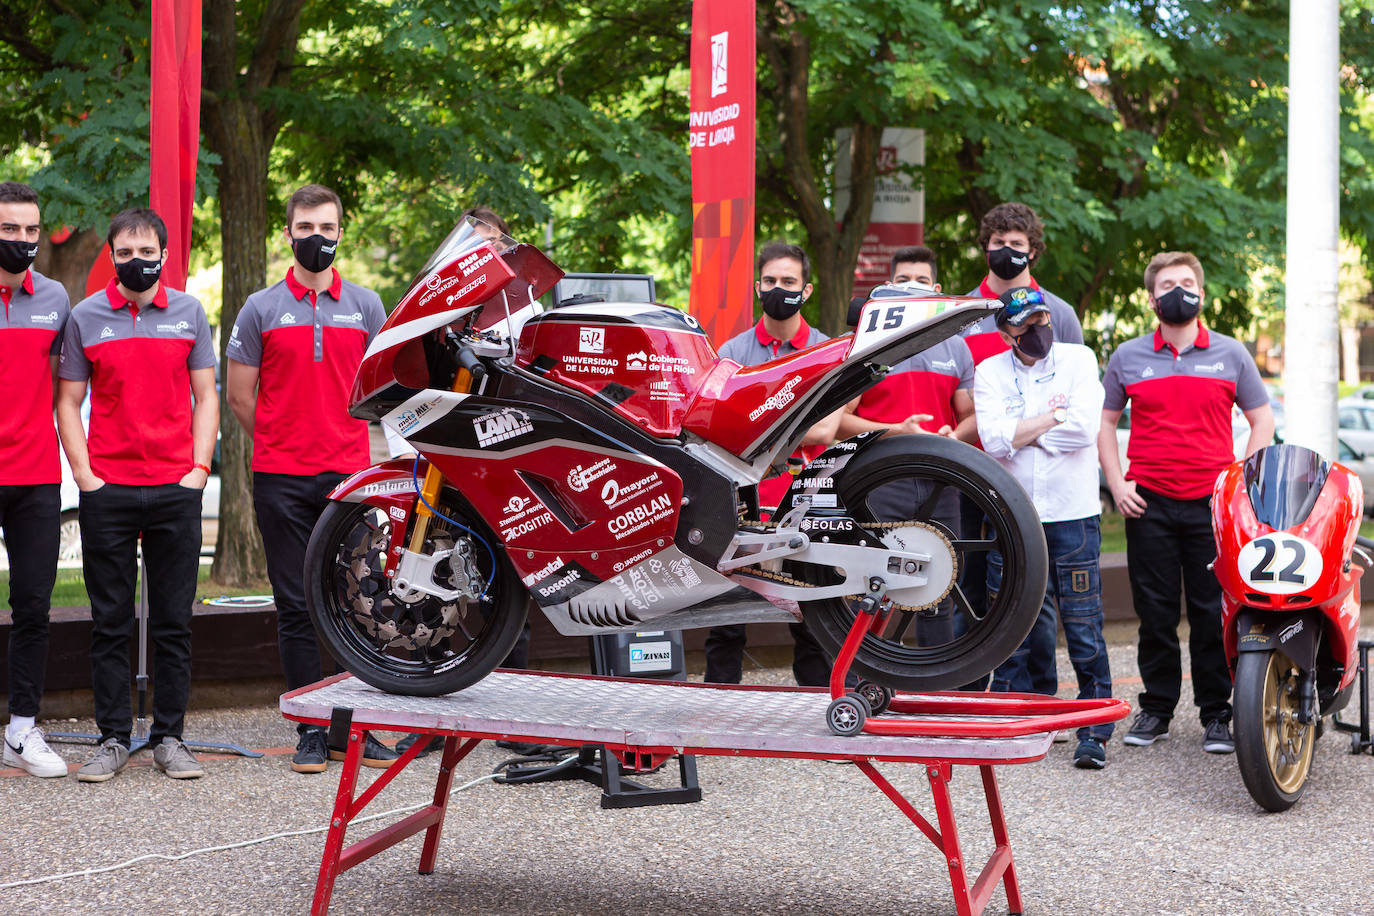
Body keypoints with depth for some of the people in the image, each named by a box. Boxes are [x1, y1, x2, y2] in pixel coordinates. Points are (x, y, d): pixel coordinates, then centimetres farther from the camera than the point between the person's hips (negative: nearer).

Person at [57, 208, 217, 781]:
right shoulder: (85, 317, 5)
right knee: (110, 622, 4)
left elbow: (205, 395, 10)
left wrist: (199, 467, -1)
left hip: (176, 489, 1)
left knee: (173, 622, 4)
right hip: (107, 491, -1)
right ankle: (113, 739, 11)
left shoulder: (189, 313, 8)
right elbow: (68, 401, 6)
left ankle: (168, 738, 12)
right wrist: (85, 474, -4)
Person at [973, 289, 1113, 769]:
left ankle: (1094, 730, 5)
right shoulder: (989, 373, 5)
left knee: (1083, 625, -1)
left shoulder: (1078, 359, 3)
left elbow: (1085, 428, -12)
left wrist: (1022, 433, -7)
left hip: (1073, 513, -1)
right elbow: (995, 440, -11)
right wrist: (1052, 415, -9)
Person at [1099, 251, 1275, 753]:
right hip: (1148, 504, 1)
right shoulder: (1128, 357, 9)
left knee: (1213, 611, 0)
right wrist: (1116, 482, 2)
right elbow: (1105, 420, 15)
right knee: (1154, 610, 5)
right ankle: (1156, 707, 16)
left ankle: (1216, 713, 9)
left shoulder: (1230, 353, 7)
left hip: (1212, 504, -1)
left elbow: (1262, 419, 10)